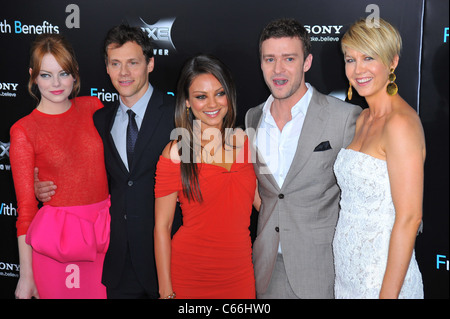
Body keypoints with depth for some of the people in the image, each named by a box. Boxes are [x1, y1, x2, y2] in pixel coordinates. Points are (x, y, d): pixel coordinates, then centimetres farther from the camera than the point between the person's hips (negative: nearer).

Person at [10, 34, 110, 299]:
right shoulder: (24, 131, -5)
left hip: (105, 235, 3)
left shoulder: (93, 107, 3)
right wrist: (26, 275, -4)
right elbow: (26, 206, -4)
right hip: (58, 237, -3)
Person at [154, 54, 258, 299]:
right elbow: (161, 226, -8)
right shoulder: (176, 153, -9)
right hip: (189, 276, -3)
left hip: (240, 274, 4)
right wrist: (167, 292, -9)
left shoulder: (246, 142, 2)